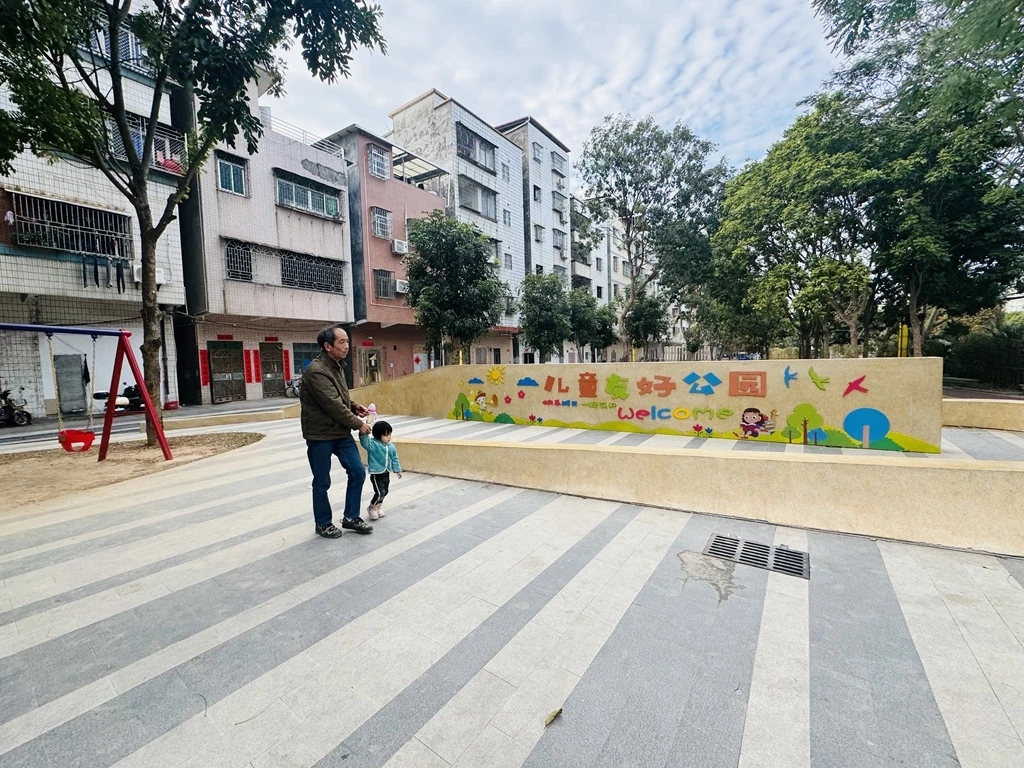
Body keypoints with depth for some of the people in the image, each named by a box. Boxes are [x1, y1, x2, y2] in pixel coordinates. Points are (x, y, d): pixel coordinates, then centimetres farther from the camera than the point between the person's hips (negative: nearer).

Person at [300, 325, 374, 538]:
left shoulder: (336, 366, 9)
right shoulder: (316, 371, -20)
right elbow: (333, 405, -23)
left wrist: (354, 407, 2)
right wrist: (358, 424, -14)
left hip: (341, 432, 8)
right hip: (320, 435, -8)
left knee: (357, 472, 7)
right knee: (322, 482, 7)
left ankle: (351, 518, 23)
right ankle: (323, 524, 26)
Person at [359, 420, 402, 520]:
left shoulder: (391, 446, 2)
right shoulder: (372, 444, -16)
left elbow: (394, 459, 13)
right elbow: (364, 441, -37)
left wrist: (398, 470, 17)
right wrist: (364, 433, -55)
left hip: (386, 473, 7)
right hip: (376, 474, -7)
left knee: (385, 492, 17)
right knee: (380, 493, -11)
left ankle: (378, 507, 40)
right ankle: (372, 508, 16)